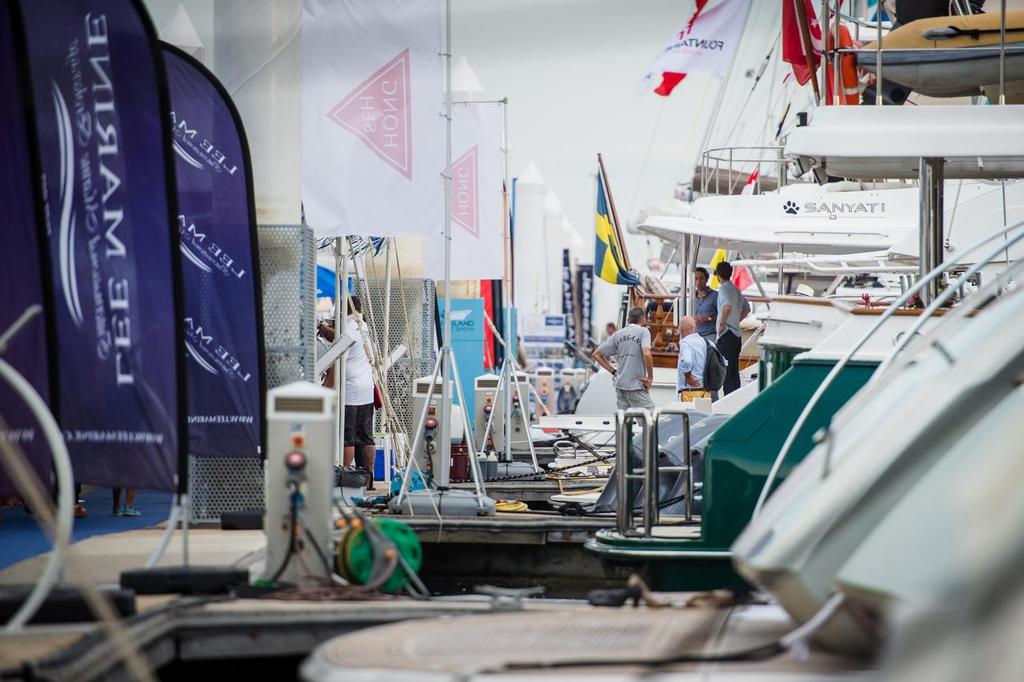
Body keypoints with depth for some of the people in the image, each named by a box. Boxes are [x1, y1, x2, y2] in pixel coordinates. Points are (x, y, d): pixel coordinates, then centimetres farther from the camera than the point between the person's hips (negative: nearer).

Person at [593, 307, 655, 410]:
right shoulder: (643, 331, -4)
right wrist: (650, 377, -10)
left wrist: (613, 371, 13)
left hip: (620, 385, 6)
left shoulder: (618, 334, 12)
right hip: (637, 386, -6)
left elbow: (596, 354, 14)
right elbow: (646, 354, -21)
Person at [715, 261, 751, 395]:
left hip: (726, 335, -9)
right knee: (734, 372, 12)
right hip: (737, 334, 9)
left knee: (726, 371, -9)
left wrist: (722, 323, -20)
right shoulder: (736, 289, 15)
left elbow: (728, 306, -31)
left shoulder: (724, 288, -11)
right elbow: (747, 308, 30)